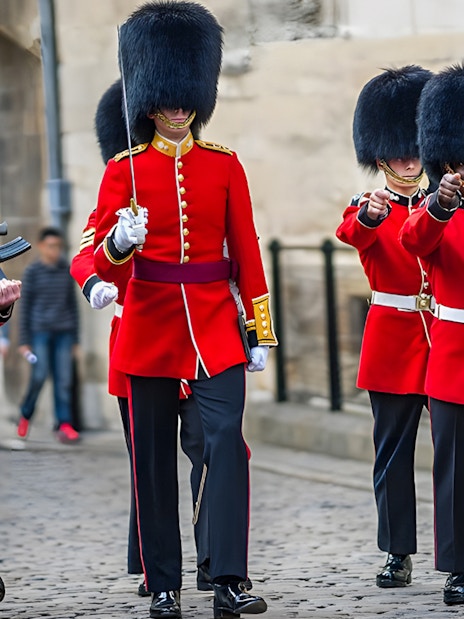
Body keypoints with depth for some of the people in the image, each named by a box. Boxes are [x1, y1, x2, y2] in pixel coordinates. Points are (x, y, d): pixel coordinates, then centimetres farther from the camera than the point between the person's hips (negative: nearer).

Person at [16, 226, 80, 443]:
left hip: (63, 332, 3)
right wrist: (24, 341, -1)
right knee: (39, 376, -8)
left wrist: (75, 337, 15)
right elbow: (25, 306, 2)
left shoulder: (66, 270, 9)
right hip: (40, 331, -3)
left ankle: (64, 425, -3)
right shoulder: (32, 272, 1)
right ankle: (25, 414, 15)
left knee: (64, 380, -3)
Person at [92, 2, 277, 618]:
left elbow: (246, 250, 7)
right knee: (154, 458, 3)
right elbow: (103, 260, -3)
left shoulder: (224, 164, 6)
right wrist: (119, 242, -26)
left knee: (227, 443, -12)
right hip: (149, 326, 0)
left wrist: (261, 331, 3)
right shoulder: (125, 169, 2)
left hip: (215, 324, 0)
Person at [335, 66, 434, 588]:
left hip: (444, 341, 1)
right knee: (393, 449, 2)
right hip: (392, 343, -1)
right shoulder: (368, 210, 3)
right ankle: (398, 553, 8)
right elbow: (351, 234, -21)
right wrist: (368, 216, -46)